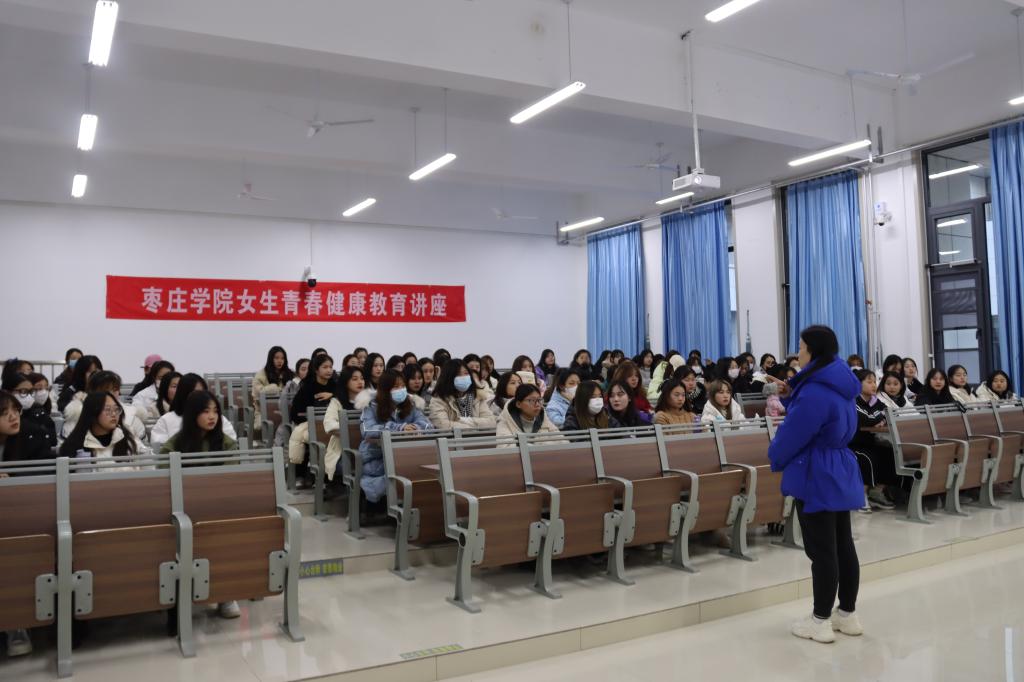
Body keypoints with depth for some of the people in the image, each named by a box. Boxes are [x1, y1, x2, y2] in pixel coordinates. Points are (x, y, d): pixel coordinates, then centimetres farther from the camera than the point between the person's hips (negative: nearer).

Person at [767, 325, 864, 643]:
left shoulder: (815, 392, -23)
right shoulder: (838, 385, 9)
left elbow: (792, 436, -16)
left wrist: (775, 456, 3)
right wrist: (790, 396, 9)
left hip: (816, 478, -10)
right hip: (839, 474, 10)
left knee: (821, 551, -2)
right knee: (843, 546, 14)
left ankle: (820, 621, 8)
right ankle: (848, 614, 24)